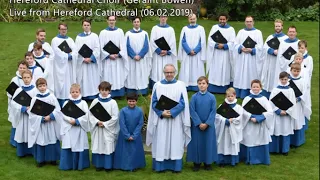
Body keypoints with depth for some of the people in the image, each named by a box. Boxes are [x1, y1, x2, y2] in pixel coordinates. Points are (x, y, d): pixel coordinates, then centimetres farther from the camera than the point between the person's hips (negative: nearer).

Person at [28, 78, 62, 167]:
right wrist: (42, 118, -17)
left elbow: (58, 109, -5)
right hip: (39, 124, 0)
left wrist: (50, 116, -18)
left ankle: (52, 158, 21)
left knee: (52, 140, 7)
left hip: (51, 124, 0)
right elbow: (32, 113, -6)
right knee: (40, 141, 6)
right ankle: (41, 159, 18)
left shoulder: (52, 97, -4)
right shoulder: (34, 99, -4)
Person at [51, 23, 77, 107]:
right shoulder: (55, 40, 1)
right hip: (60, 66, -4)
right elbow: (57, 53, -11)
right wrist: (68, 56, -11)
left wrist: (70, 55, -16)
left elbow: (75, 51, 2)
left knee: (69, 83, 4)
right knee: (61, 84, -5)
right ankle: (61, 106, -2)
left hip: (69, 66, 4)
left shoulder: (70, 40, 14)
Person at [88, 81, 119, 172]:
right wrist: (97, 122, -13)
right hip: (97, 128, 2)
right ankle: (99, 165, 18)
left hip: (109, 128, -2)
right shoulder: (95, 101, 2)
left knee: (109, 146, -2)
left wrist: (105, 123, -13)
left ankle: (108, 165, 8)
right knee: (98, 146, 7)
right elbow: (91, 114, 2)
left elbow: (115, 117, -7)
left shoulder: (112, 102, -4)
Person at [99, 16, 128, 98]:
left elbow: (123, 45, 1)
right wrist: (109, 55, -13)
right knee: (108, 77, 0)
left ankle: (119, 93, 13)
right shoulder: (103, 33, 0)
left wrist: (118, 54, -13)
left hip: (118, 59, 1)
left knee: (119, 77, 5)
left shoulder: (120, 31, 4)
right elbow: (101, 47, -3)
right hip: (107, 59, -1)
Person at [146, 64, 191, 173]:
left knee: (175, 143, 2)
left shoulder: (181, 85, 2)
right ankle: (160, 166, 9)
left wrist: (172, 112, -16)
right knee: (161, 143, 2)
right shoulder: (157, 85, 5)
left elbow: (183, 103, -4)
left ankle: (175, 166, 9)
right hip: (161, 119, 1)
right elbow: (154, 102, 2)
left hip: (176, 119, -1)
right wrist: (162, 112, -14)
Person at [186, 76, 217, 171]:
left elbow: (213, 111, -4)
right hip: (197, 125, 0)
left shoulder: (212, 97, -2)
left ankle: (208, 162, 17)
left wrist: (207, 123, -12)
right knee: (197, 143, 4)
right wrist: (199, 123, -12)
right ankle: (197, 162, 15)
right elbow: (192, 111, -5)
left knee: (208, 143, 5)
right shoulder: (194, 97, -3)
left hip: (209, 125, 0)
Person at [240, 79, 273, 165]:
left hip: (261, 125, 1)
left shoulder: (264, 99, 1)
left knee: (261, 141, 4)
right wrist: (251, 117, -23)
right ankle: (250, 159, 14)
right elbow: (243, 111, -10)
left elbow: (270, 112, -6)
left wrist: (259, 118, -17)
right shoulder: (247, 99, 0)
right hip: (249, 125, -1)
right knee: (249, 142, 2)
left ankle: (262, 159, 18)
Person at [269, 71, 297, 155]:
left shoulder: (290, 90, 0)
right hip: (276, 113, -1)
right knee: (276, 130, 3)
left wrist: (286, 111, -12)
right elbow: (272, 102, -5)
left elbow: (293, 103, -1)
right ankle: (274, 148, 13)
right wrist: (279, 111, -13)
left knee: (286, 131, 5)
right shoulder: (275, 90, -2)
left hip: (287, 114, 1)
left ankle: (285, 149, 16)